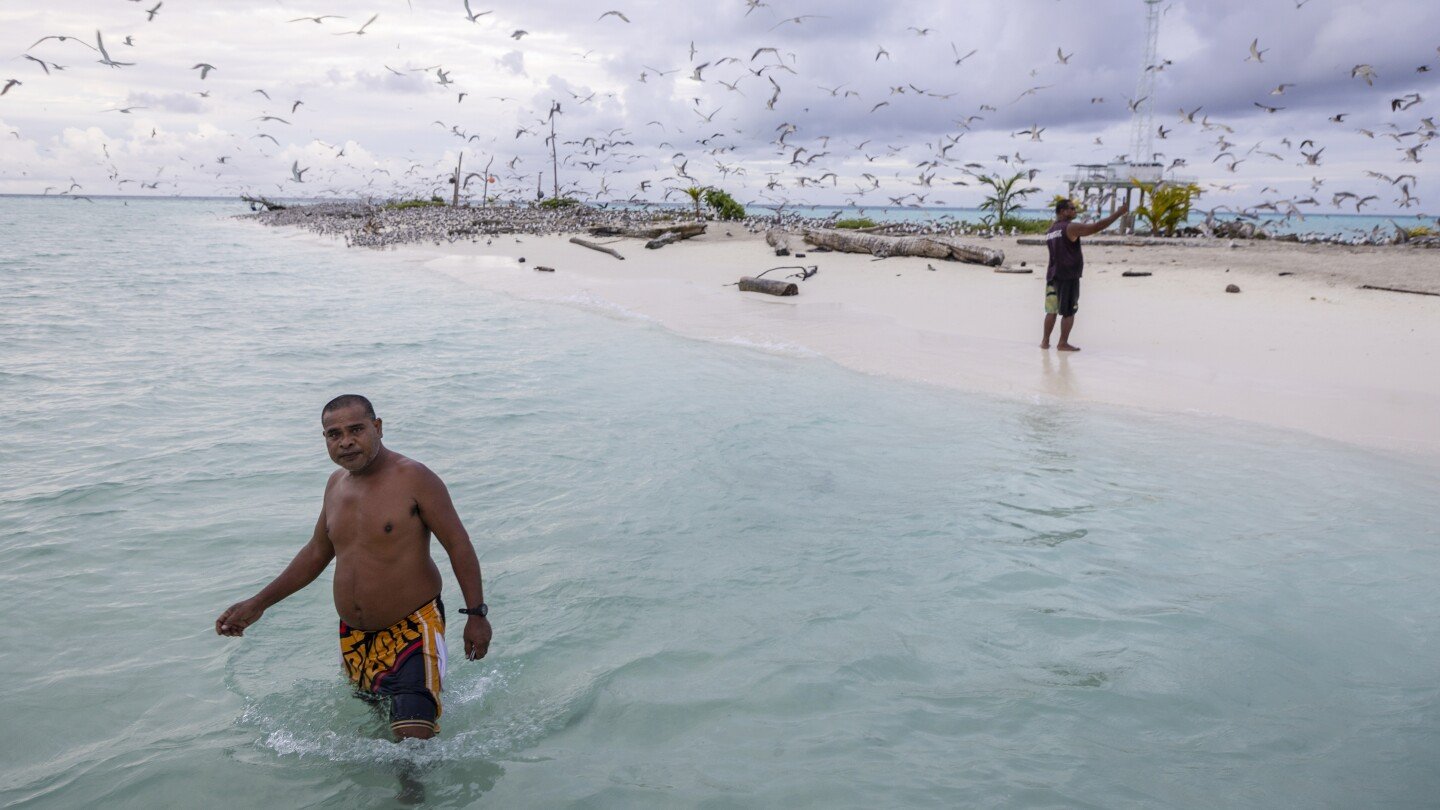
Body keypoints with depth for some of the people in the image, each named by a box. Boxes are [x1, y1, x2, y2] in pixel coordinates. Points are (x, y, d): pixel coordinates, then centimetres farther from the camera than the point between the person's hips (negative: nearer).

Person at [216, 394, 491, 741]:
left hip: (412, 628, -7)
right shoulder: (336, 484, 8)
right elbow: (316, 553, 21)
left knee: (414, 736, -18)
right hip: (354, 636, 7)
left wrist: (476, 614, -15)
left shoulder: (413, 478, -14)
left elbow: (458, 546, -12)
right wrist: (258, 604, 20)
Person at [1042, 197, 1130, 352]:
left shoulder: (1049, 232, 13)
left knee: (1051, 310, 13)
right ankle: (1063, 343, 1)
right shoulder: (1071, 227, -10)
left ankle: (1045, 341, 13)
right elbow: (1097, 227, -16)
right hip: (1069, 276, -7)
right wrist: (1118, 213, -10)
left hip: (1053, 275, 7)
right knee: (1068, 312, 0)